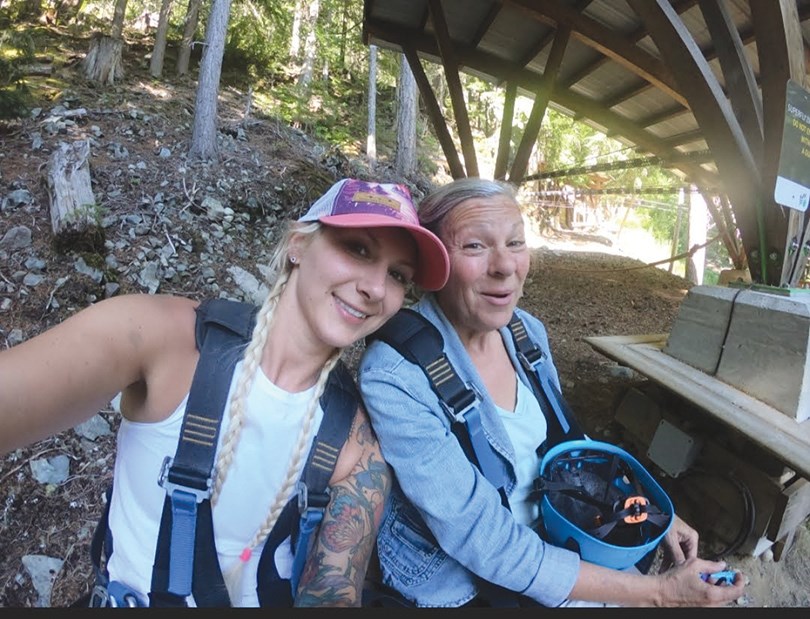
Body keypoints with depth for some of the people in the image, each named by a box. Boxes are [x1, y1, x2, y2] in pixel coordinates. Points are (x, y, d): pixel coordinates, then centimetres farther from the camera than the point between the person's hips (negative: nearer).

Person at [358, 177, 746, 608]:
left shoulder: (528, 331, -7)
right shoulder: (395, 376, -29)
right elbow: (488, 546, -26)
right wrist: (658, 592, -21)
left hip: (545, 537, 6)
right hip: (453, 586, -5)